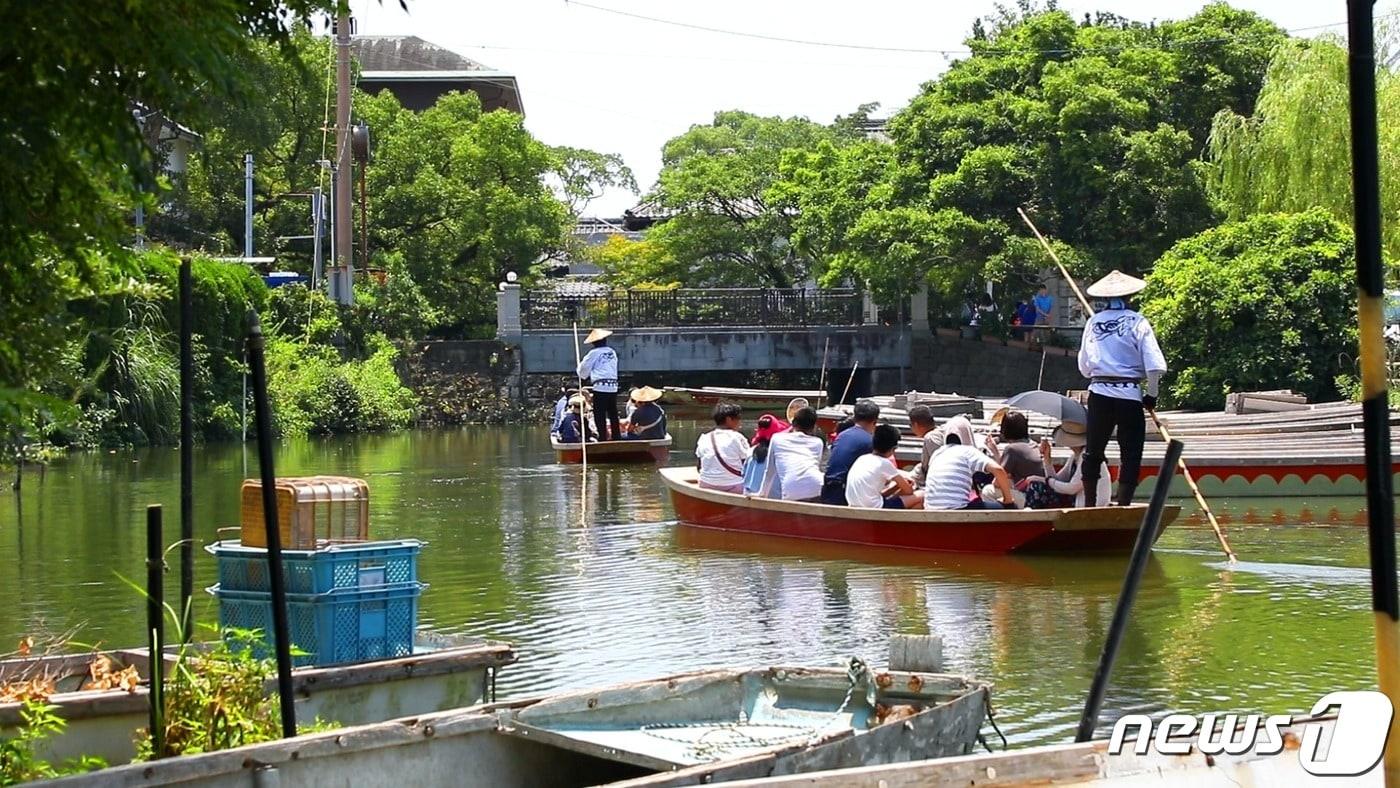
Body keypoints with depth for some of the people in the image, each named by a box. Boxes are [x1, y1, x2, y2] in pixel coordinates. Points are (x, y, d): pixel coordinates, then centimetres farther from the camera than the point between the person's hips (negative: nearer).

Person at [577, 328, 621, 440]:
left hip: (600, 388, -6)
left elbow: (583, 372, 2)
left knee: (600, 416, -2)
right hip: (613, 387, 6)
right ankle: (617, 437, 14)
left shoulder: (594, 353, -4)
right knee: (613, 414, 13)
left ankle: (603, 438, -7)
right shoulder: (612, 352, 14)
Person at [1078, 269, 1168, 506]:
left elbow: (1084, 366, 9)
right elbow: (1154, 365, -9)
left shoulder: (1093, 322, 6)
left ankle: (1089, 506, 17)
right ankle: (1123, 506, -2)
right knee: (1130, 455, 3)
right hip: (1129, 396, -3)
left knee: (1093, 452, 13)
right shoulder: (1137, 323, -3)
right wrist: (1152, 395, 1)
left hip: (1099, 393, 3)